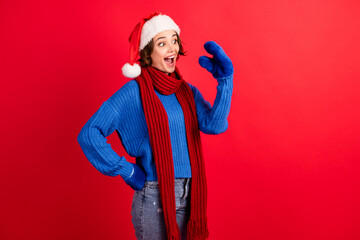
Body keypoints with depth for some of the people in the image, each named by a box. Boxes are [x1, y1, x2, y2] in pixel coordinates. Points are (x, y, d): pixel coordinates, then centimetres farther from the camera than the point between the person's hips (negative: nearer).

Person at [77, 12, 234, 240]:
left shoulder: (188, 92, 6)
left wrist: (225, 78, -17)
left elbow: (214, 125, -10)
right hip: (154, 198, -5)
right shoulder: (134, 92, -10)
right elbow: (89, 134, -15)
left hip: (189, 197, 5)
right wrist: (126, 171, -13)